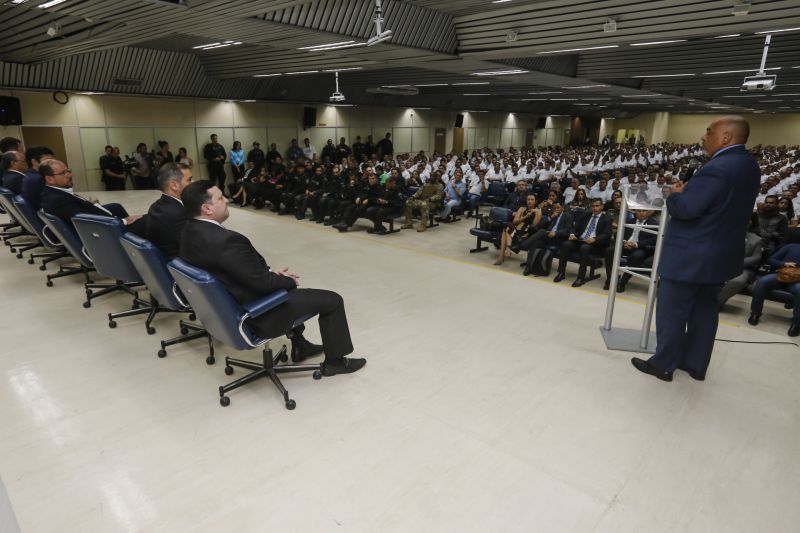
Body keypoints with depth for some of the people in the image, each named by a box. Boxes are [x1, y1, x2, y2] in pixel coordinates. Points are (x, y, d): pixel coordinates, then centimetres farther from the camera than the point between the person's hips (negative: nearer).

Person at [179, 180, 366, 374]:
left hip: (226, 304, 10)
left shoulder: (190, 230, -2)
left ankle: (299, 346, 41)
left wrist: (271, 272, 3)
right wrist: (290, 281, -5)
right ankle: (334, 360, 19)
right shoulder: (225, 240, -33)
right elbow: (262, 282, -24)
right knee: (331, 300, 0)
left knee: (286, 285, 34)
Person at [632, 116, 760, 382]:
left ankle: (663, 364, 15)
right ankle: (696, 364, 30)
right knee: (705, 309, 18)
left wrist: (675, 194, -6)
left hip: (692, 256, -9)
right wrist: (688, 191, 5)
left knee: (671, 312, 4)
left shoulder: (717, 168, -24)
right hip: (721, 253, 10)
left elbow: (685, 209, -27)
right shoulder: (749, 165, 8)